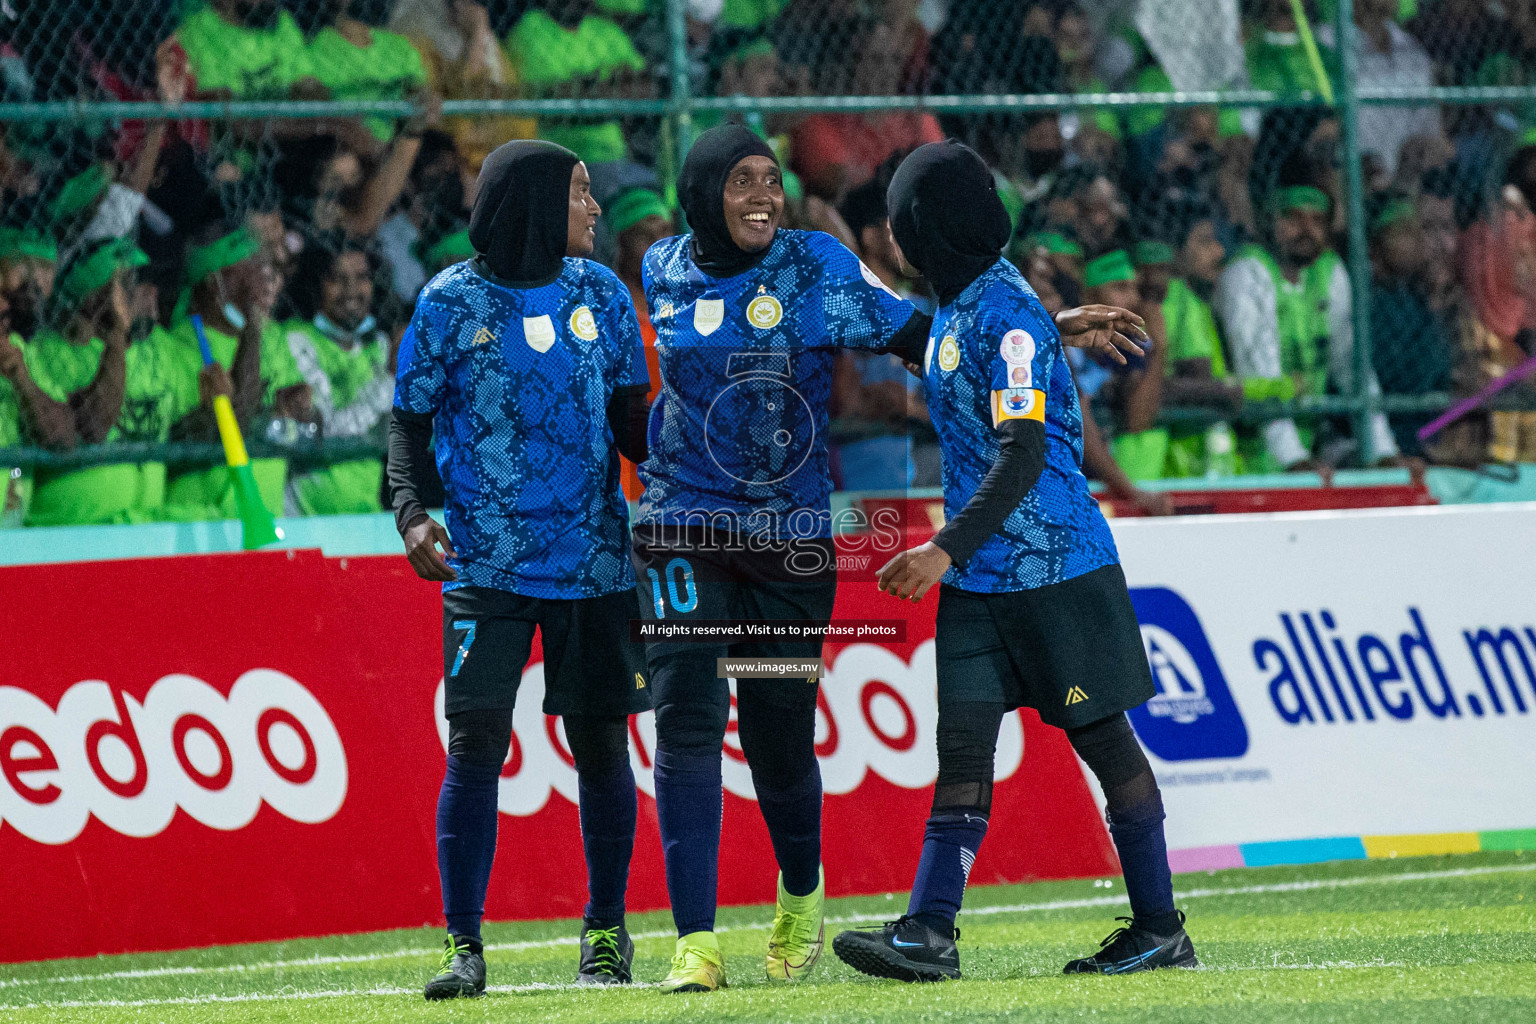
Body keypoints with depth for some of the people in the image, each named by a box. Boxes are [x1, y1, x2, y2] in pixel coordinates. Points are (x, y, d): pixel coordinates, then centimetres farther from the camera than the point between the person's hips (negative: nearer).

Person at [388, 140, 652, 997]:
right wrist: (412, 513, -15)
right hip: (487, 564, -3)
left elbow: (632, 423, 12)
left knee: (601, 742, 5)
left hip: (595, 562, 3)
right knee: (477, 744, -9)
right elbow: (411, 423, 2)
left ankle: (607, 930, 19)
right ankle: (464, 944, -4)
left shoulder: (601, 292, 7)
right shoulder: (451, 302, -2)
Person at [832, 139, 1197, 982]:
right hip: (977, 576, 8)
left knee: (1103, 741, 1)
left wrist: (947, 550, -28)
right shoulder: (955, 307, 10)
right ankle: (930, 931, -6)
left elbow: (1023, 457, -24)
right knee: (962, 745, 0)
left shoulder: (1006, 317, -18)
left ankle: (1161, 930, 10)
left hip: (1056, 566, -8)